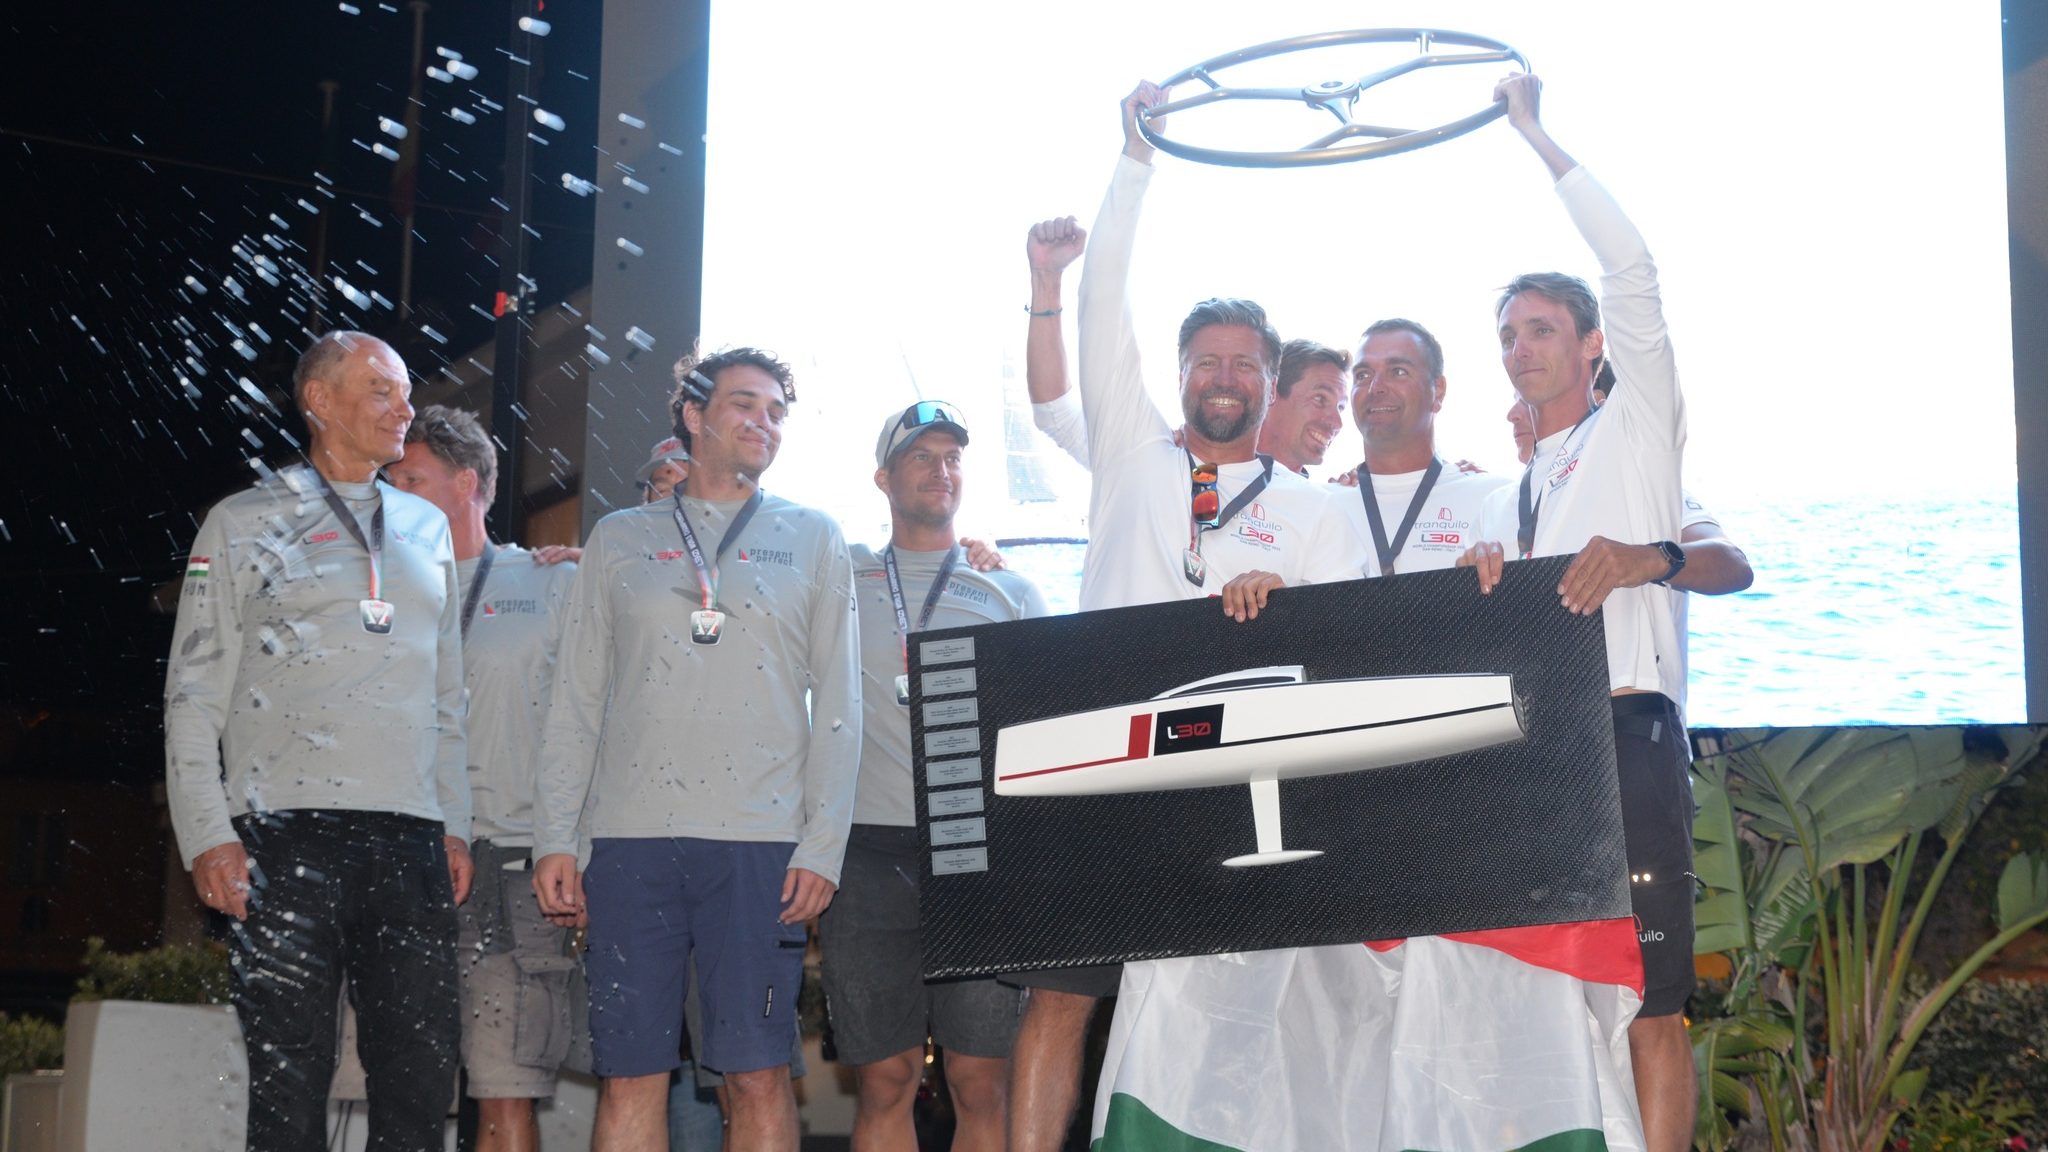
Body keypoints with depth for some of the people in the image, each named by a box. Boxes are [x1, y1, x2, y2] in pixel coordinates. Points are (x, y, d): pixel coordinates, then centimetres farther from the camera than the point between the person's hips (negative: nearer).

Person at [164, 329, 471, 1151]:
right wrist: (208, 834, -7)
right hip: (286, 833, -4)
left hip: (411, 837, 4)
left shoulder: (426, 529, 20)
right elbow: (194, 693, 4)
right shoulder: (245, 524, 8)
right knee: (290, 1074, -4)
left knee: (422, 1068, 0)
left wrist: (456, 825, 13)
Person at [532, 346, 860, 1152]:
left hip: (760, 840, -1)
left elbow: (838, 703, 7)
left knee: (757, 1076, -3)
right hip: (633, 839, 1)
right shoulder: (619, 540, 15)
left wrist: (823, 844, -4)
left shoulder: (811, 539, 12)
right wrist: (553, 836, 3)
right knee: (629, 1076, 1)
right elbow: (576, 699, 12)